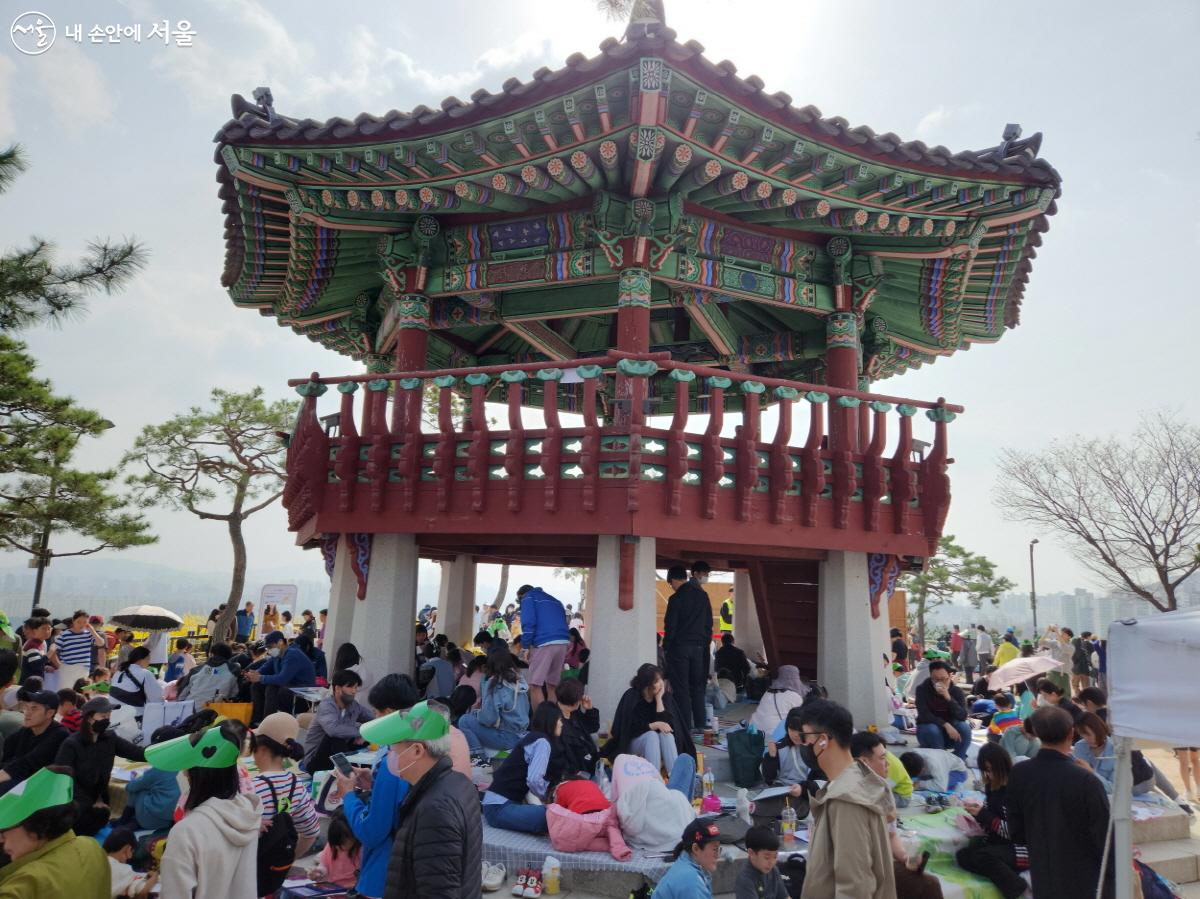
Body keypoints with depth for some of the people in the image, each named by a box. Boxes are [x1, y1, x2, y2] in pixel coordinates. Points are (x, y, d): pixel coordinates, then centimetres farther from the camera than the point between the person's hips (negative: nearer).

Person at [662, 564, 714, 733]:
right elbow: (709, 623, 10)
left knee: (681, 688, 1)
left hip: (680, 646, -5)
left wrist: (665, 648, -1)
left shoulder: (676, 599, -12)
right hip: (699, 647, 6)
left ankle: (685, 727, 2)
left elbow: (670, 626, -12)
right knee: (697, 686, 14)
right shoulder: (703, 595, 6)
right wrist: (705, 644, 15)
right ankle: (699, 724, 17)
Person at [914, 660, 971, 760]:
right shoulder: (922, 689, -14)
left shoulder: (956, 691, -8)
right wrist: (945, 724, -35)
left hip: (950, 729, 2)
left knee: (964, 727, -28)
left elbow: (963, 717, -21)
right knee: (932, 730, -35)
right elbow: (924, 715, -22)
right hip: (927, 728, -2)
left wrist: (948, 698, -35)